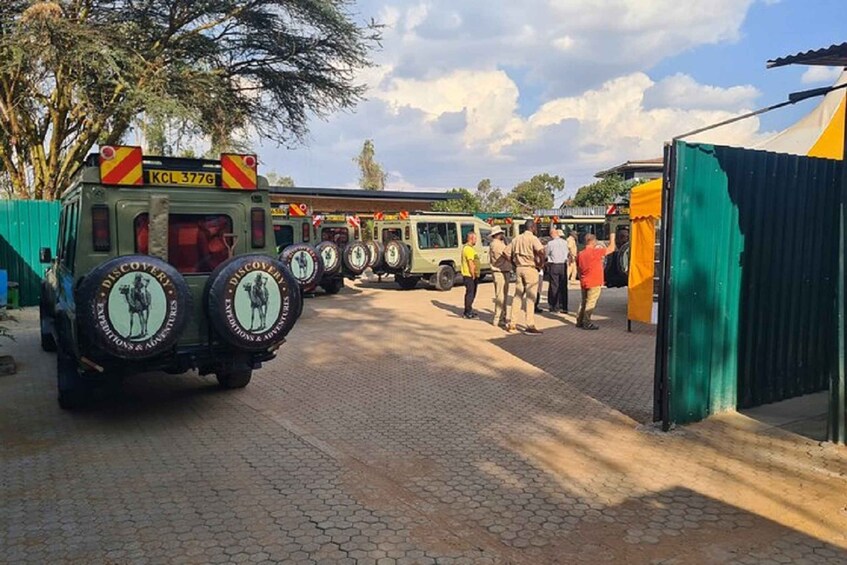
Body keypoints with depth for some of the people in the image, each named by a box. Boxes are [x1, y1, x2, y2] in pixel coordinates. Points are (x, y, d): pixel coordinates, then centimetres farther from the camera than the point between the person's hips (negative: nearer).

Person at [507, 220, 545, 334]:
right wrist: (541, 264, -10)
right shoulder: (533, 239, -9)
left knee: (517, 296, 12)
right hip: (530, 269, -6)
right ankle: (530, 325, -3)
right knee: (530, 298, -3)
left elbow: (510, 256, 13)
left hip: (519, 269, 6)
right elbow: (541, 251, -25)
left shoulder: (516, 239, 12)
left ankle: (512, 324, 13)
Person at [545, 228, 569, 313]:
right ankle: (563, 307, 15)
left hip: (554, 266, -4)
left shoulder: (550, 243, -10)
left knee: (554, 286, 2)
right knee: (563, 286, 10)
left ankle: (555, 307, 3)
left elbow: (545, 253, 0)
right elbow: (567, 253, 12)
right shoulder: (564, 242, 4)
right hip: (563, 265, 4)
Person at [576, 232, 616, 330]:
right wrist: (612, 238, 12)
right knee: (590, 303, -4)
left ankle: (579, 321, 20)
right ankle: (587, 323, -3)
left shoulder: (581, 254, 7)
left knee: (584, 302, 16)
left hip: (584, 283, 8)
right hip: (594, 283, -7)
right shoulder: (595, 252, -14)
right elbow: (611, 249, -4)